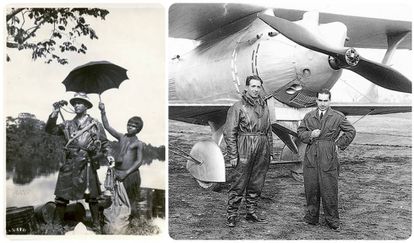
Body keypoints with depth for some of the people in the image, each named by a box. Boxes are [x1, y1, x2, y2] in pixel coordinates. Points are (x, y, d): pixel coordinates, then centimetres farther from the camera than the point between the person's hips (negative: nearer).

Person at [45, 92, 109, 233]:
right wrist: (55, 113, -9)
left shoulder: (95, 125, 7)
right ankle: (56, 226, 14)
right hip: (69, 165, 2)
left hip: (87, 165, -2)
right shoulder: (67, 125, 13)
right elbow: (50, 129, 1)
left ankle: (97, 227, 13)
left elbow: (105, 145, 11)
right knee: (61, 196, 2)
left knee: (92, 197, 2)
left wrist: (99, 156, -5)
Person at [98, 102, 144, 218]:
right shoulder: (121, 137, 8)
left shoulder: (138, 143, -2)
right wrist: (103, 112, -10)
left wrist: (126, 173, -16)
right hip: (117, 172, 3)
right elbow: (107, 126, 2)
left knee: (132, 199, 5)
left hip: (131, 173, -3)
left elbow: (139, 161, -8)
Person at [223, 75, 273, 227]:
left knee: (256, 185, 12)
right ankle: (231, 216, 8)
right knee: (239, 185, -2)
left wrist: (269, 152, 14)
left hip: (262, 151, 6)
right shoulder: (238, 107, -4)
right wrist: (233, 155, -11)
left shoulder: (264, 107, 14)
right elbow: (229, 132, -7)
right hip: (245, 149, -5)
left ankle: (251, 213, 24)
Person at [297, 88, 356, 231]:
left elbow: (351, 131, 9)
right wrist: (310, 135, -7)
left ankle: (332, 221, 12)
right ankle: (311, 217, 21)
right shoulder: (309, 116, 11)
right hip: (311, 156, 3)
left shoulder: (337, 117, 3)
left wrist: (339, 144, 3)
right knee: (311, 188, 7)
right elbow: (300, 132, 13)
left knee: (329, 189, -1)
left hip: (328, 157, -3)